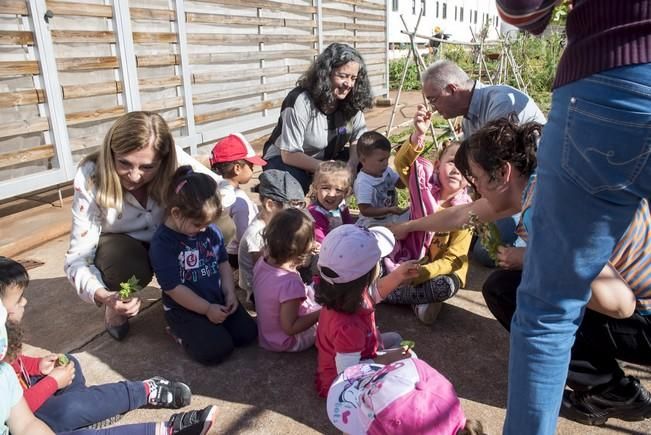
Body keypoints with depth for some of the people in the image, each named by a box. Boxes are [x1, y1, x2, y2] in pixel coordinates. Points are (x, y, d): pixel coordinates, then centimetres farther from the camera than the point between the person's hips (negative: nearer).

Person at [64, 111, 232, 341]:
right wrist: (103, 296, -46)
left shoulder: (174, 160, -28)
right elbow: (77, 257, -28)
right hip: (118, 246, -2)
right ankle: (115, 307, 0)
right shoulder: (91, 178, -30)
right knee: (129, 267, -37)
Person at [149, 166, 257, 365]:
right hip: (184, 309, -6)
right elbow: (173, 288, -19)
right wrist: (207, 309, -17)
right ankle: (181, 333, 7)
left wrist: (230, 294, -4)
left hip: (218, 300, 6)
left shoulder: (210, 230, -1)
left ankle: (206, 330, 15)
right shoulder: (162, 243, -20)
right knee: (217, 349, -20)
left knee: (248, 332, -5)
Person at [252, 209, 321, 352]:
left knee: (311, 291, 20)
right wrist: (321, 313, -24)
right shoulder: (290, 284, -39)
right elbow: (290, 328, -30)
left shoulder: (262, 262, -15)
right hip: (288, 342, -8)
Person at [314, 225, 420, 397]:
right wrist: (385, 360, -28)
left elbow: (374, 293, 6)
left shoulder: (341, 294, -17)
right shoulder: (348, 327, -44)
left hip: (357, 355, 9)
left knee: (395, 339, 23)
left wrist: (398, 275, -3)